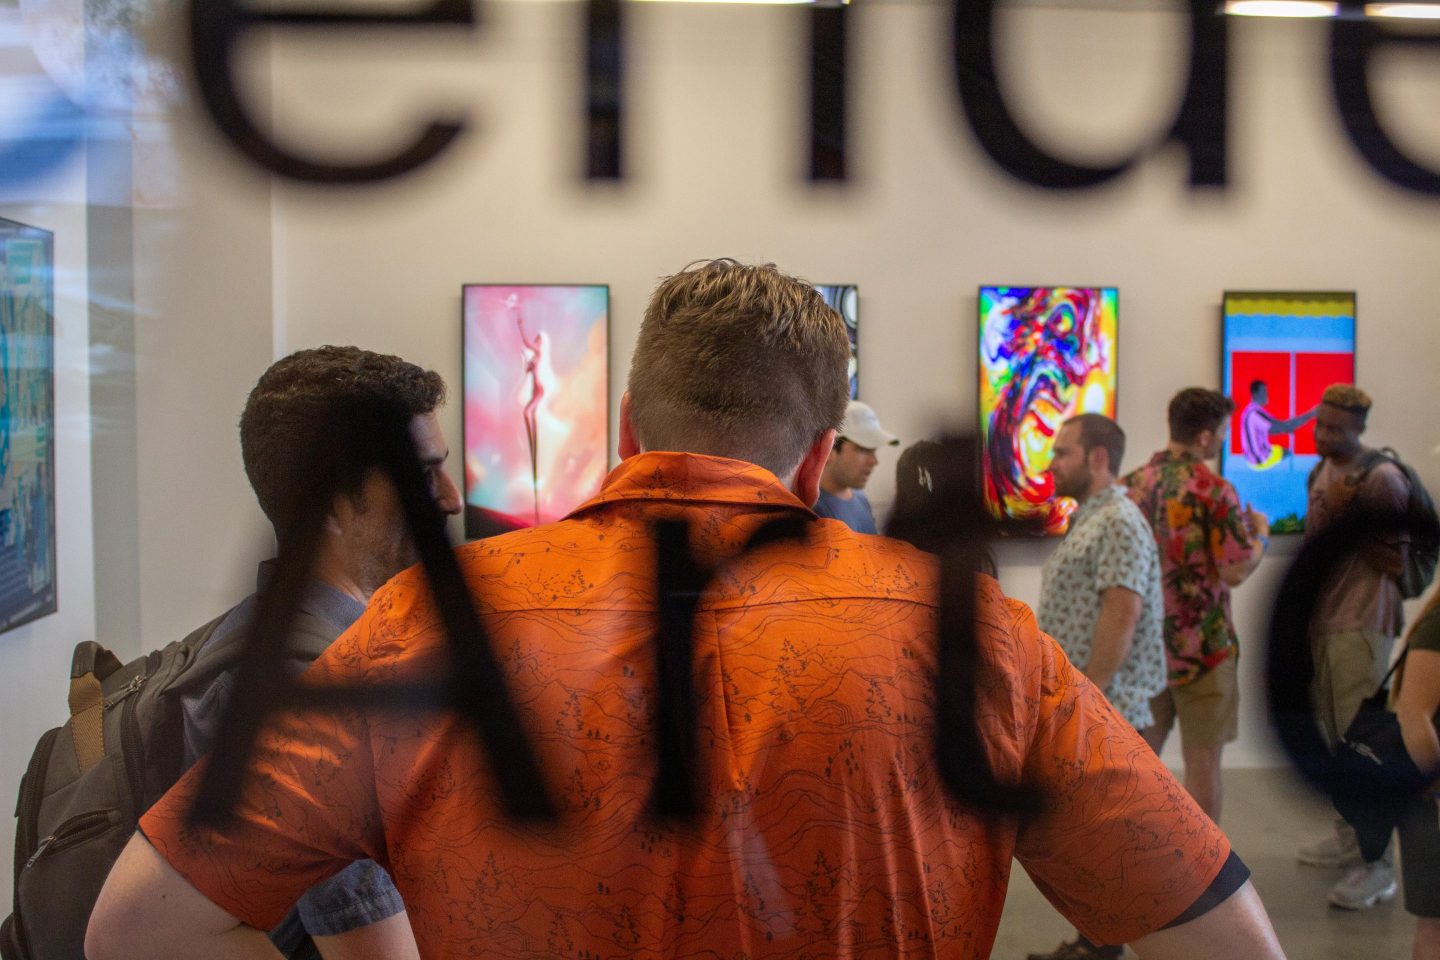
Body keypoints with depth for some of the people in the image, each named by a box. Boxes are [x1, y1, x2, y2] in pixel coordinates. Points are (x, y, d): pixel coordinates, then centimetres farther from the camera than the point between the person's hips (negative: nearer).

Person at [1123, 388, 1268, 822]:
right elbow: (1236, 572, -18)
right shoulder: (1213, 490, -17)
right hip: (1199, 643, -6)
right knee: (1202, 758, 3)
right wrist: (1261, 533, 1)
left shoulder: (1134, 481, 3)